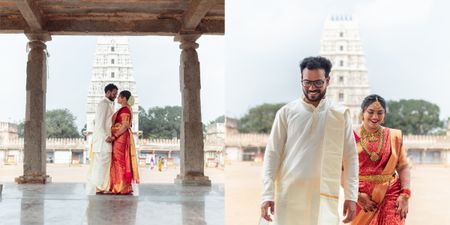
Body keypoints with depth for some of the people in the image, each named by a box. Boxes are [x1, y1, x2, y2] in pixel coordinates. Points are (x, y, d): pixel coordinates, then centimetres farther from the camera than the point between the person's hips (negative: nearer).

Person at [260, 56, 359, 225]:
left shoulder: (341, 114, 7)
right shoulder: (286, 113, 5)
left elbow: (350, 157, 8)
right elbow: (272, 154, 3)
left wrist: (351, 196, 1)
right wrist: (268, 194, -5)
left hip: (325, 198, 0)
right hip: (288, 195, 0)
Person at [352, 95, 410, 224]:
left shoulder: (394, 136, 6)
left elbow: (403, 167, 6)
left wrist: (405, 194, -6)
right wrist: (356, 195, -12)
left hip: (390, 196, 1)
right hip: (361, 198, -1)